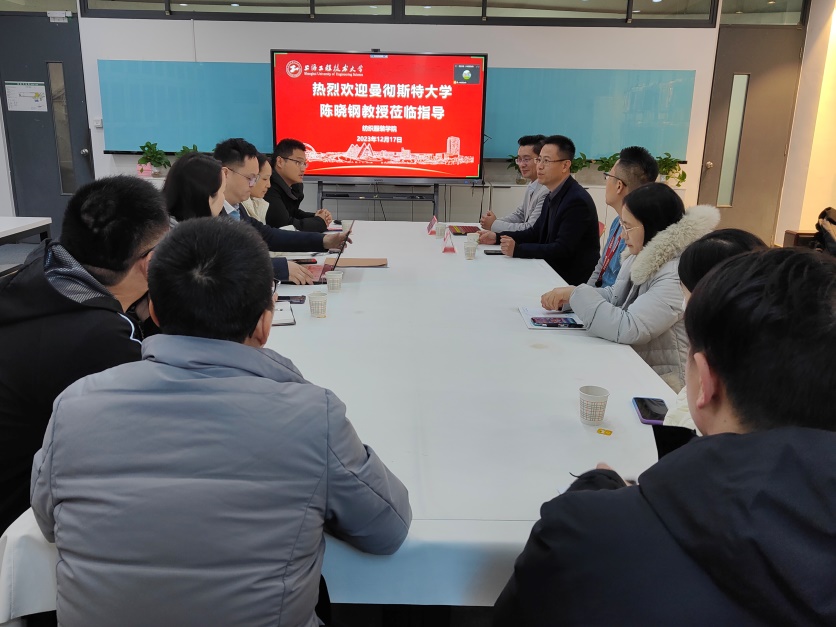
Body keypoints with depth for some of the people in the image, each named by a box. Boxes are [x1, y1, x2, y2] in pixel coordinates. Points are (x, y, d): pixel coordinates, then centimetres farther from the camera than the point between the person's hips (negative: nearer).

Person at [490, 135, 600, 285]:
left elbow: (562, 249, -24)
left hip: (572, 280, -8)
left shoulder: (577, 201, -20)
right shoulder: (553, 196, 9)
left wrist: (517, 250, -26)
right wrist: (497, 237, 1)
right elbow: (535, 233, 13)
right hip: (553, 270, 8)